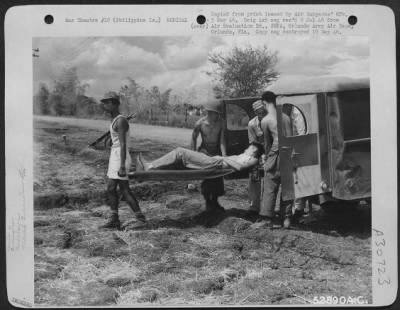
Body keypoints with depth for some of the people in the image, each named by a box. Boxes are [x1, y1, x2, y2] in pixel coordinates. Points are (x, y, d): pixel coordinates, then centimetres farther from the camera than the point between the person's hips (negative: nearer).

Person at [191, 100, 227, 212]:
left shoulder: (221, 123, -14)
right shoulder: (200, 123, -18)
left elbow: (222, 140, -14)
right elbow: (193, 139, -5)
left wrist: (224, 156, -24)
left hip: (217, 152, 3)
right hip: (204, 152, -2)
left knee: (218, 177, 4)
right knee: (206, 177, -7)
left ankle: (215, 201, 19)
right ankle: (208, 202, 8)